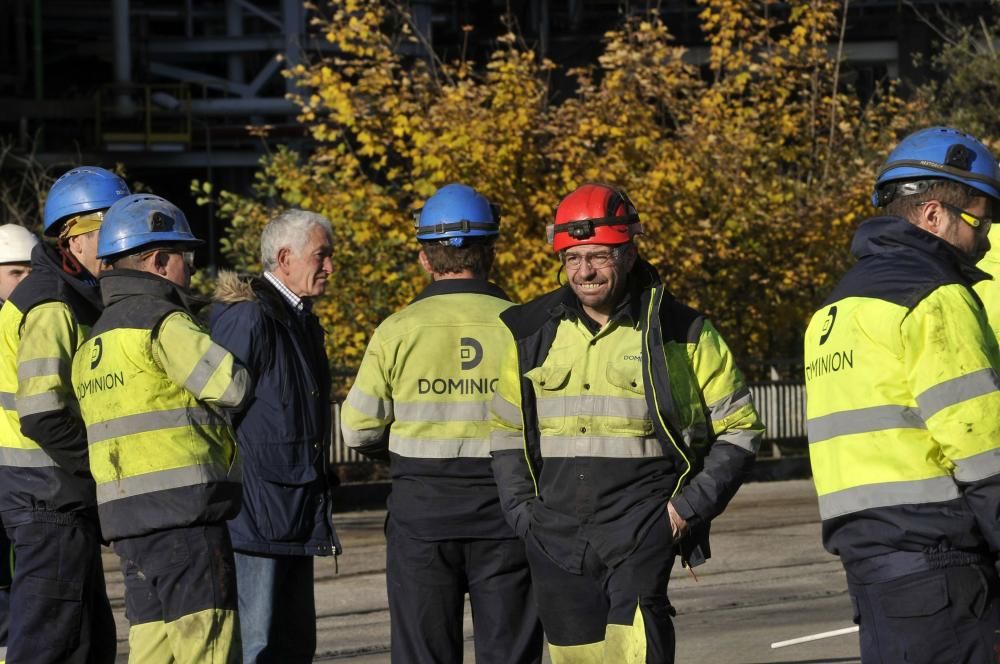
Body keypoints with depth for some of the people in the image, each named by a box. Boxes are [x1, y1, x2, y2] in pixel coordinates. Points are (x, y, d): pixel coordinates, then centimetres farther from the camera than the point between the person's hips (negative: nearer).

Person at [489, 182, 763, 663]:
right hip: (557, 531, 4)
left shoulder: (680, 334, 0)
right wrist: (522, 510, 7)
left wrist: (691, 506, -6)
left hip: (643, 527, -4)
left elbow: (739, 429, 5)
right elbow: (507, 432, 20)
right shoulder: (532, 334, 9)